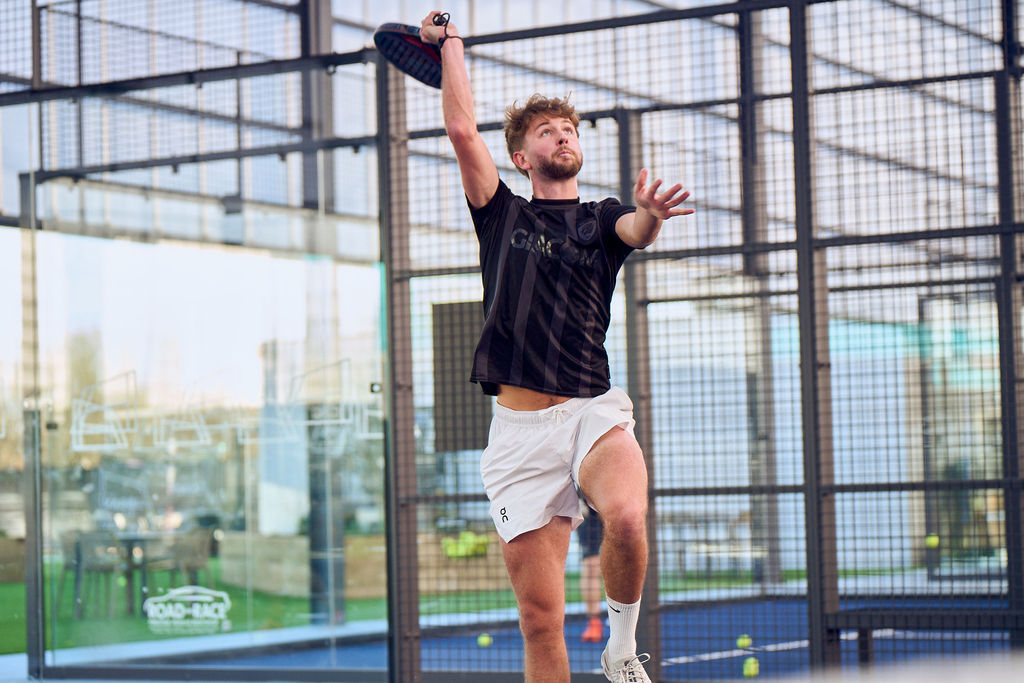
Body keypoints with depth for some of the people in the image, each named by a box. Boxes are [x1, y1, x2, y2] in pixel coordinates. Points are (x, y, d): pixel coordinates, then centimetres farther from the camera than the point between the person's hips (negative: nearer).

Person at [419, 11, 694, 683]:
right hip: (520, 428, 1)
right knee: (541, 621, -2)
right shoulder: (503, 215, 15)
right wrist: (451, 45, 13)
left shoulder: (603, 218, 13)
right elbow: (463, 131, 6)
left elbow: (637, 233, -10)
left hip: (594, 411, -1)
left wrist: (650, 215, -33)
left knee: (626, 516, -32)